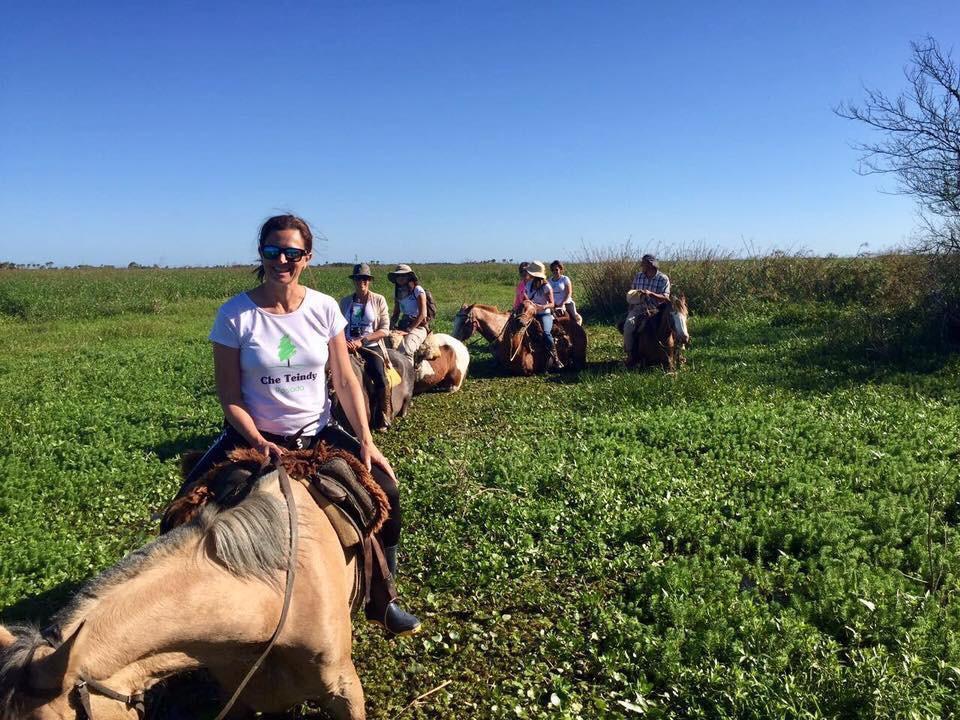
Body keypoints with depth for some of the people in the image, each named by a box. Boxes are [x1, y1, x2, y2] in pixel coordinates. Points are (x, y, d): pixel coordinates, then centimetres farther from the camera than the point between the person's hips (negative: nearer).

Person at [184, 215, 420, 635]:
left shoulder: (324, 308, -4)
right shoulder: (234, 315, -11)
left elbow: (345, 381, -1)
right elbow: (229, 394, -8)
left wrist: (366, 440, -8)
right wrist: (259, 443, -20)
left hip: (317, 432, 2)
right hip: (254, 435, -2)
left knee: (384, 489, -11)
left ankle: (380, 600, 12)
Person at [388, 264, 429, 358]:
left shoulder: (418, 291, -6)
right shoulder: (398, 293, 14)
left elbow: (422, 314, -13)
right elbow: (395, 314, 18)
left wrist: (408, 330, -18)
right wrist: (391, 327, -4)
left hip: (418, 326, -6)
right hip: (403, 325, 6)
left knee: (405, 348, -34)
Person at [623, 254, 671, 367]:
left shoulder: (663, 279, -4)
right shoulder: (638, 276, 10)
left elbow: (665, 298, -11)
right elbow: (632, 292, 21)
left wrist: (650, 293, -25)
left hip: (654, 310, -3)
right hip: (638, 307, 3)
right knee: (629, 324, -26)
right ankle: (629, 354, -15)